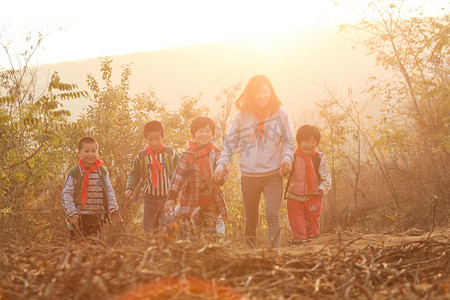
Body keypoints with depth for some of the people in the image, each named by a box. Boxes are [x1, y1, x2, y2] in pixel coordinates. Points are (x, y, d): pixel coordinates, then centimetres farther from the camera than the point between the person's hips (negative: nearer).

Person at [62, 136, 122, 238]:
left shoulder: (102, 172, 6)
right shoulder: (73, 173, -4)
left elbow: (109, 192, 9)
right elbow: (67, 194, -5)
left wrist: (113, 210, 0)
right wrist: (72, 213, -13)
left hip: (97, 218, 3)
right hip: (79, 218, -3)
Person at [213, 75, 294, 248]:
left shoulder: (279, 114, 3)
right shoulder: (243, 115, 3)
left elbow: (288, 142, 10)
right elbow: (230, 143, 8)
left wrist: (287, 158, -11)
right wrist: (222, 165, -5)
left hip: (273, 174, -1)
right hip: (248, 175, 1)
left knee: (272, 216, -18)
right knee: (251, 221, 10)